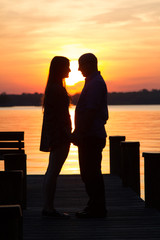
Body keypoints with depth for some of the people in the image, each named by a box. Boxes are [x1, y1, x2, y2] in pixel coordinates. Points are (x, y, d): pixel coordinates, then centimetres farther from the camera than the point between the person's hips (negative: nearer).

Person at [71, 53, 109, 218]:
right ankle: (96, 207, 19)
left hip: (91, 136, -11)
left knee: (91, 173, -7)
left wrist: (79, 134, -19)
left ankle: (97, 209, -3)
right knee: (89, 173, 13)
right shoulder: (93, 82, 20)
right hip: (90, 136, 11)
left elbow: (90, 112, -21)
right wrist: (78, 133, 22)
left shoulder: (95, 83, -14)